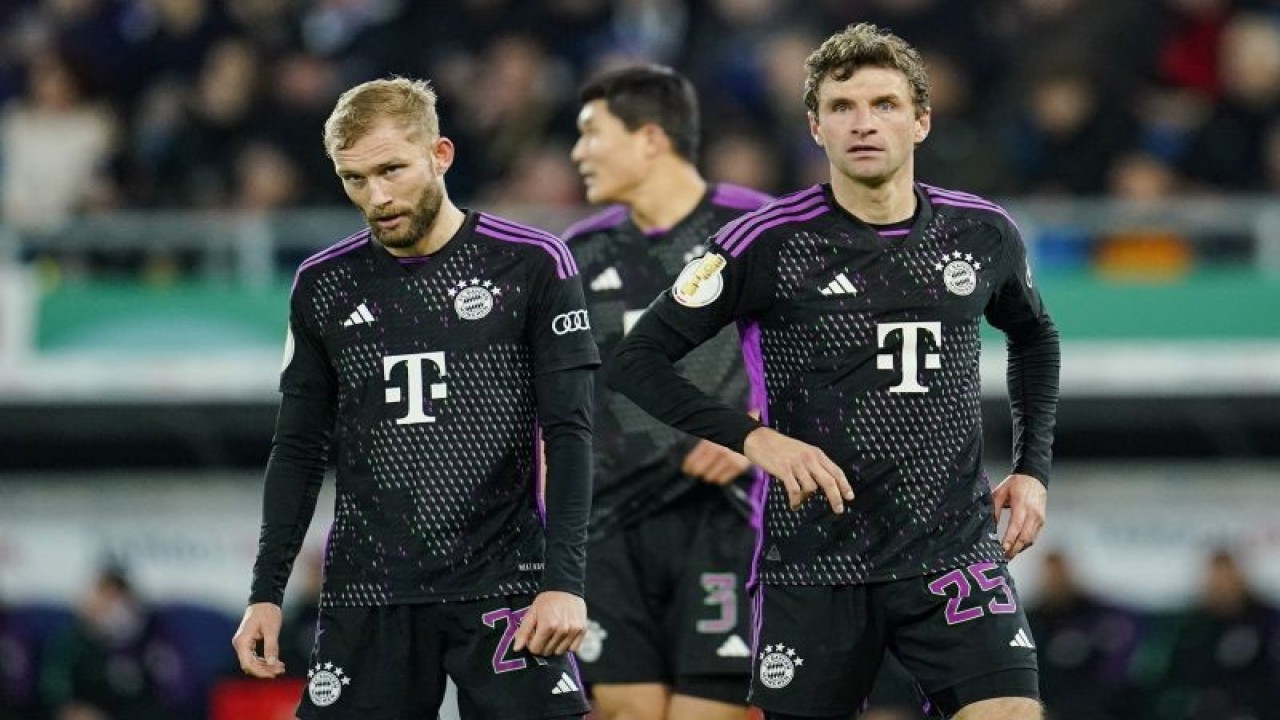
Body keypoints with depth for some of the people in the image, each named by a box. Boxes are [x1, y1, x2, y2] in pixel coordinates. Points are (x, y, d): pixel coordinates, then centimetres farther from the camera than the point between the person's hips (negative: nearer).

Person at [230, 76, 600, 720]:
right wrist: (266, 592, 8)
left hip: (503, 586, -3)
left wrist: (564, 578, -14)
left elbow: (568, 435, -4)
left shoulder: (531, 265, -2)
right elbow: (299, 449, 14)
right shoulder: (323, 285, 8)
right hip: (366, 592, 3)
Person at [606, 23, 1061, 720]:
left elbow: (1033, 336, 25)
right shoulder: (769, 243, -7)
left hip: (956, 552, 2)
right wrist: (753, 437, -17)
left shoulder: (983, 234, 4)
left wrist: (1033, 468, 14)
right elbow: (636, 359, -6)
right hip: (814, 559, -2)